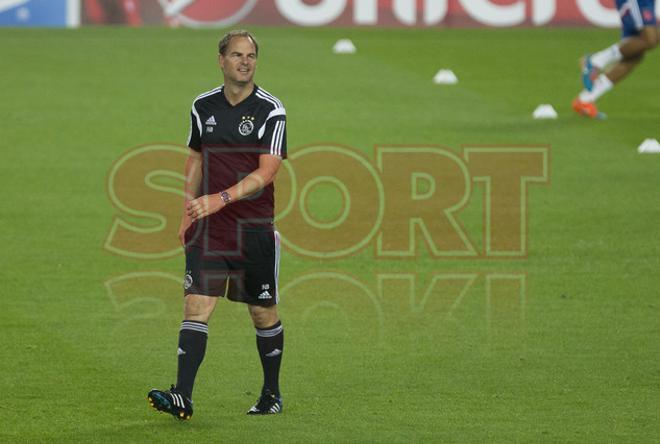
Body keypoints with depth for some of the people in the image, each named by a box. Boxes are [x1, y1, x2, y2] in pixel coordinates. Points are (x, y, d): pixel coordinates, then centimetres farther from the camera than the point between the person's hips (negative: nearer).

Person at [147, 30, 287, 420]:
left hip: (255, 227, -3)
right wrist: (188, 213, 13)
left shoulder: (271, 110, -7)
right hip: (208, 227, 3)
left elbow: (267, 171, -15)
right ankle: (183, 397, -17)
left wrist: (220, 199, -26)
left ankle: (272, 394, 25)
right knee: (197, 305, -10)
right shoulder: (204, 106, 6)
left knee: (264, 313, 8)